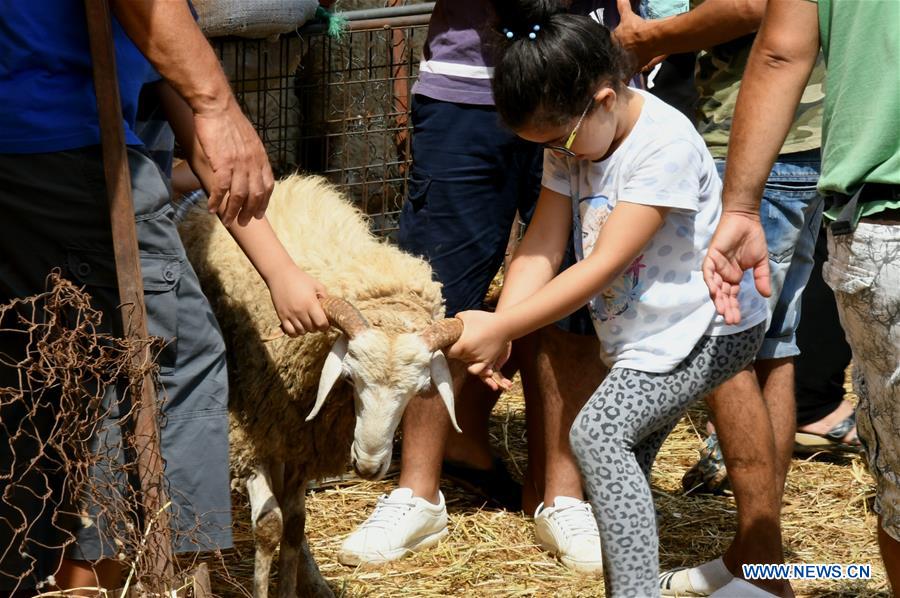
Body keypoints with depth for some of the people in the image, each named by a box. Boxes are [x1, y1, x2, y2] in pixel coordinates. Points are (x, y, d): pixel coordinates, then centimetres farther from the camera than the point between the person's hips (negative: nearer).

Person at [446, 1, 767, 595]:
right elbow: (542, 249, -6)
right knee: (622, 466, 15)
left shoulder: (665, 143, -26)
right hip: (641, 338, 9)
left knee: (598, 431, -24)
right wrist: (497, 334, -22)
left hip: (704, 329, -9)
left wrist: (501, 328, -27)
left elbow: (603, 266, -28)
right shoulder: (572, 137, -1)